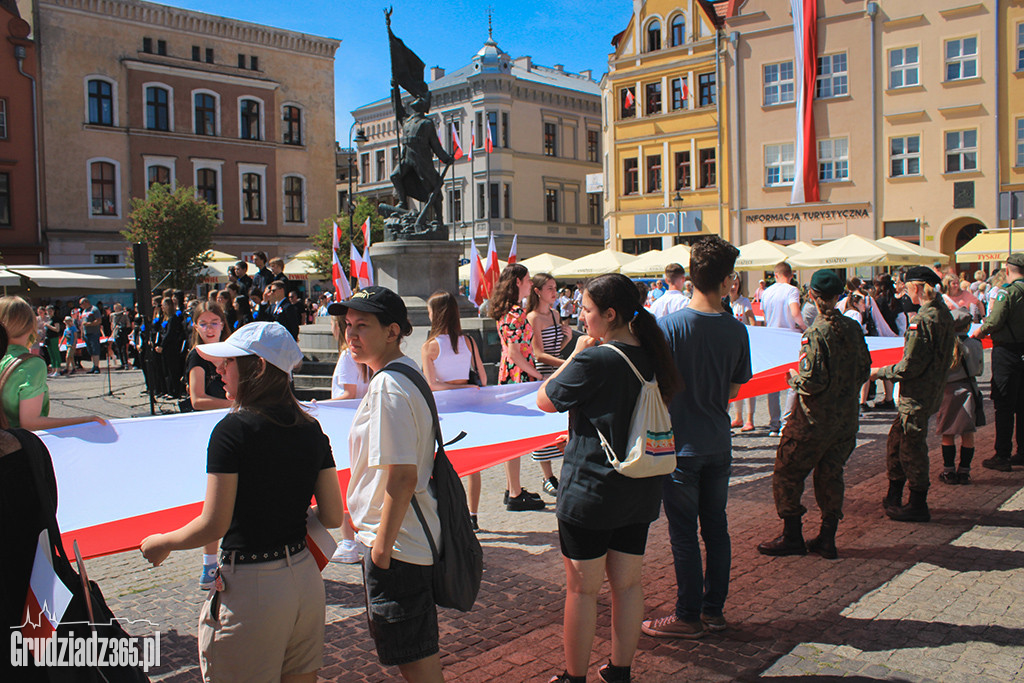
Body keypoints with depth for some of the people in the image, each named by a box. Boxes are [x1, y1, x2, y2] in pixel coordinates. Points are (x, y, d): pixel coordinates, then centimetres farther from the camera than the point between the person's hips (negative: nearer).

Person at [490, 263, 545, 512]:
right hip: (518, 376, -10)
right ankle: (515, 495, 4)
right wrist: (537, 375, -12)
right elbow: (514, 353, -21)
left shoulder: (504, 311, 12)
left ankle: (512, 489, 25)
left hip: (507, 375, 10)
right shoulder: (517, 312, -17)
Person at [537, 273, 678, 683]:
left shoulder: (595, 360, -21)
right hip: (640, 491, 7)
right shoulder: (651, 355, 1)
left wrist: (576, 352, -3)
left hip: (591, 491, -7)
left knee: (582, 588, 7)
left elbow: (545, 401, -8)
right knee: (628, 584, 16)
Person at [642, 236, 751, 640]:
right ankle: (714, 609, 25)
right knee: (716, 527, 14)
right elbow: (733, 390, 7)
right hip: (719, 445, 4)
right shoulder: (736, 330, -3)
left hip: (681, 445, -4)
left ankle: (688, 617, 15)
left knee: (684, 534, 5)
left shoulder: (669, 326, -15)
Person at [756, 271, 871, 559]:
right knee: (830, 475, 15)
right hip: (846, 418, 7)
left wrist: (795, 378, -4)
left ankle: (792, 537, 12)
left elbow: (815, 381, -23)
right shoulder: (854, 327, 2)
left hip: (814, 419, -7)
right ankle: (827, 539, 20)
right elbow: (864, 369, 10)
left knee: (787, 473, 6)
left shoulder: (816, 333, -19)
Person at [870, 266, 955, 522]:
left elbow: (911, 366, -22)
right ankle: (893, 498, 29)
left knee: (912, 448, 3)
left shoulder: (923, 320, -22)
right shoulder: (944, 314, 8)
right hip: (932, 390, 9)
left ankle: (918, 506, 14)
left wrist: (880, 372, -8)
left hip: (917, 395, -9)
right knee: (895, 442, 18)